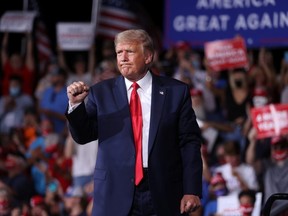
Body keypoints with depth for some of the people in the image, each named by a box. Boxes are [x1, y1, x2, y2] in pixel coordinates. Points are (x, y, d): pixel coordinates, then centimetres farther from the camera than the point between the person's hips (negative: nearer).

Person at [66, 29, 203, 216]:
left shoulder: (176, 91, 6)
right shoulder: (102, 93, 9)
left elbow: (190, 143, 3)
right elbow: (83, 136, 8)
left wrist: (192, 191, -3)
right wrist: (76, 105, -11)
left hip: (164, 196, 0)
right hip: (116, 196, 0)